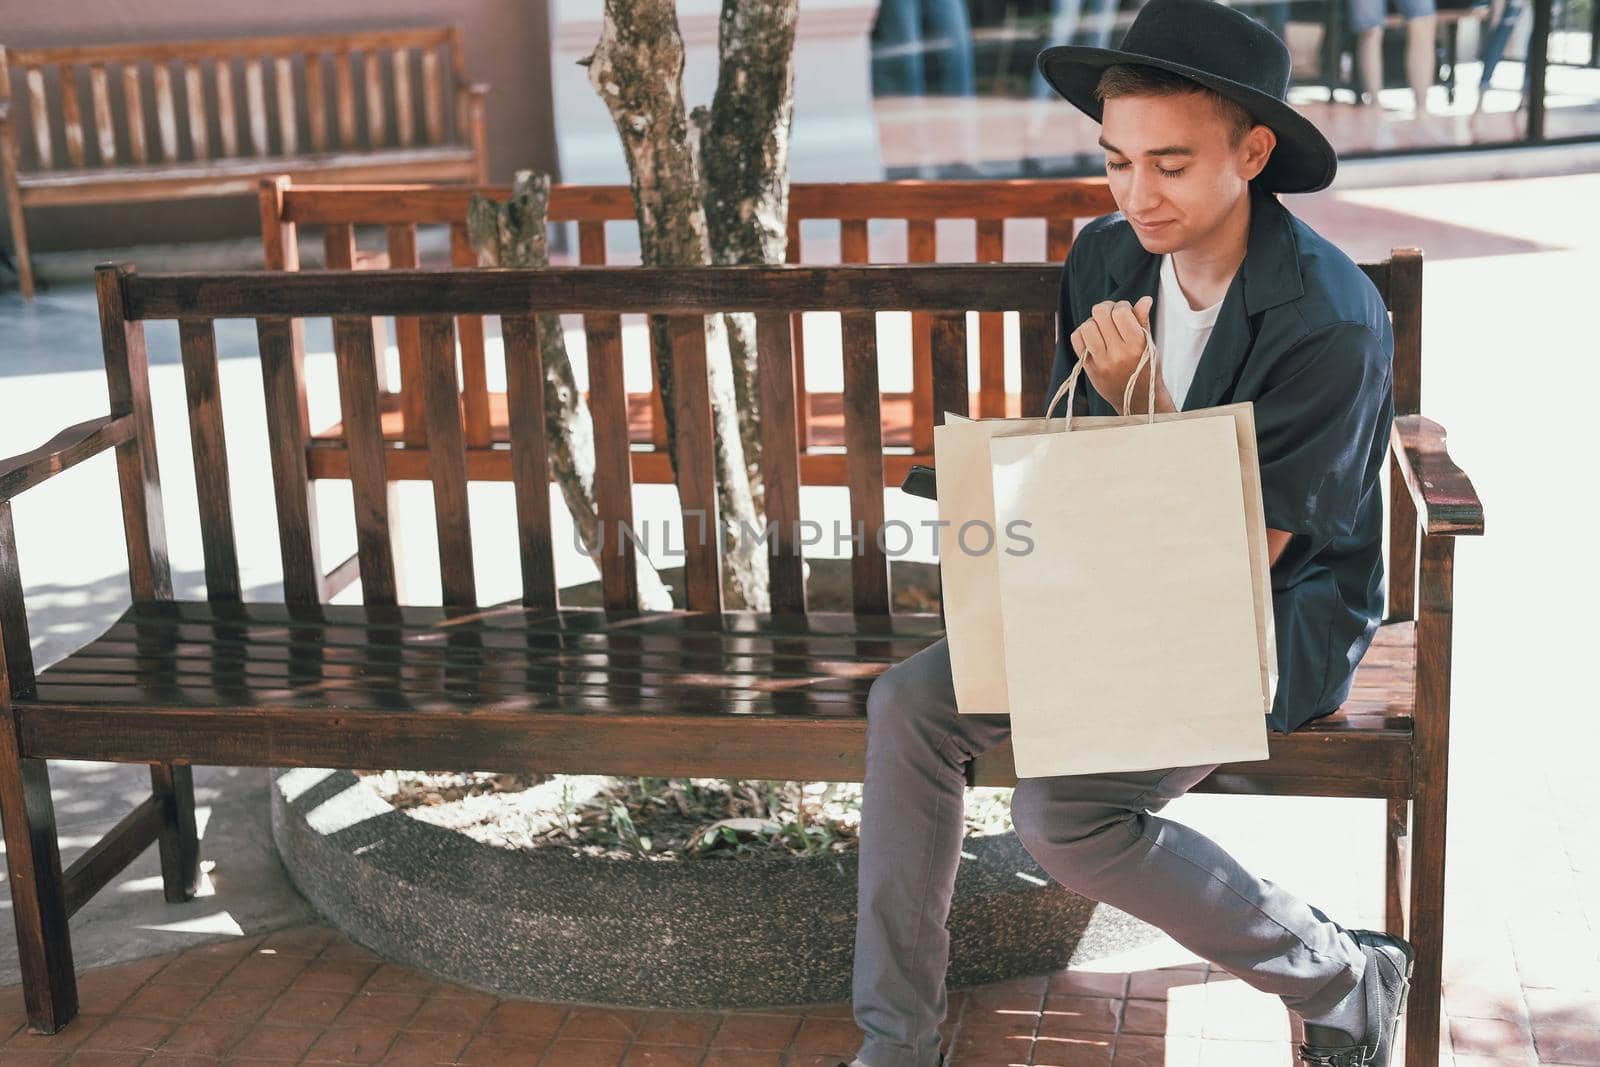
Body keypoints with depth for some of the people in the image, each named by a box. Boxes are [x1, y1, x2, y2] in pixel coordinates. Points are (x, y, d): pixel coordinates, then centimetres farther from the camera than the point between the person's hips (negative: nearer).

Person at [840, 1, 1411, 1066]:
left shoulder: (1331, 321, -23)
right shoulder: (1103, 257, -3)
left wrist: (1141, 401, -28)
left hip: (1278, 621, -7)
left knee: (1063, 810, -25)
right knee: (911, 706, -10)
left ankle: (1348, 981, -2)